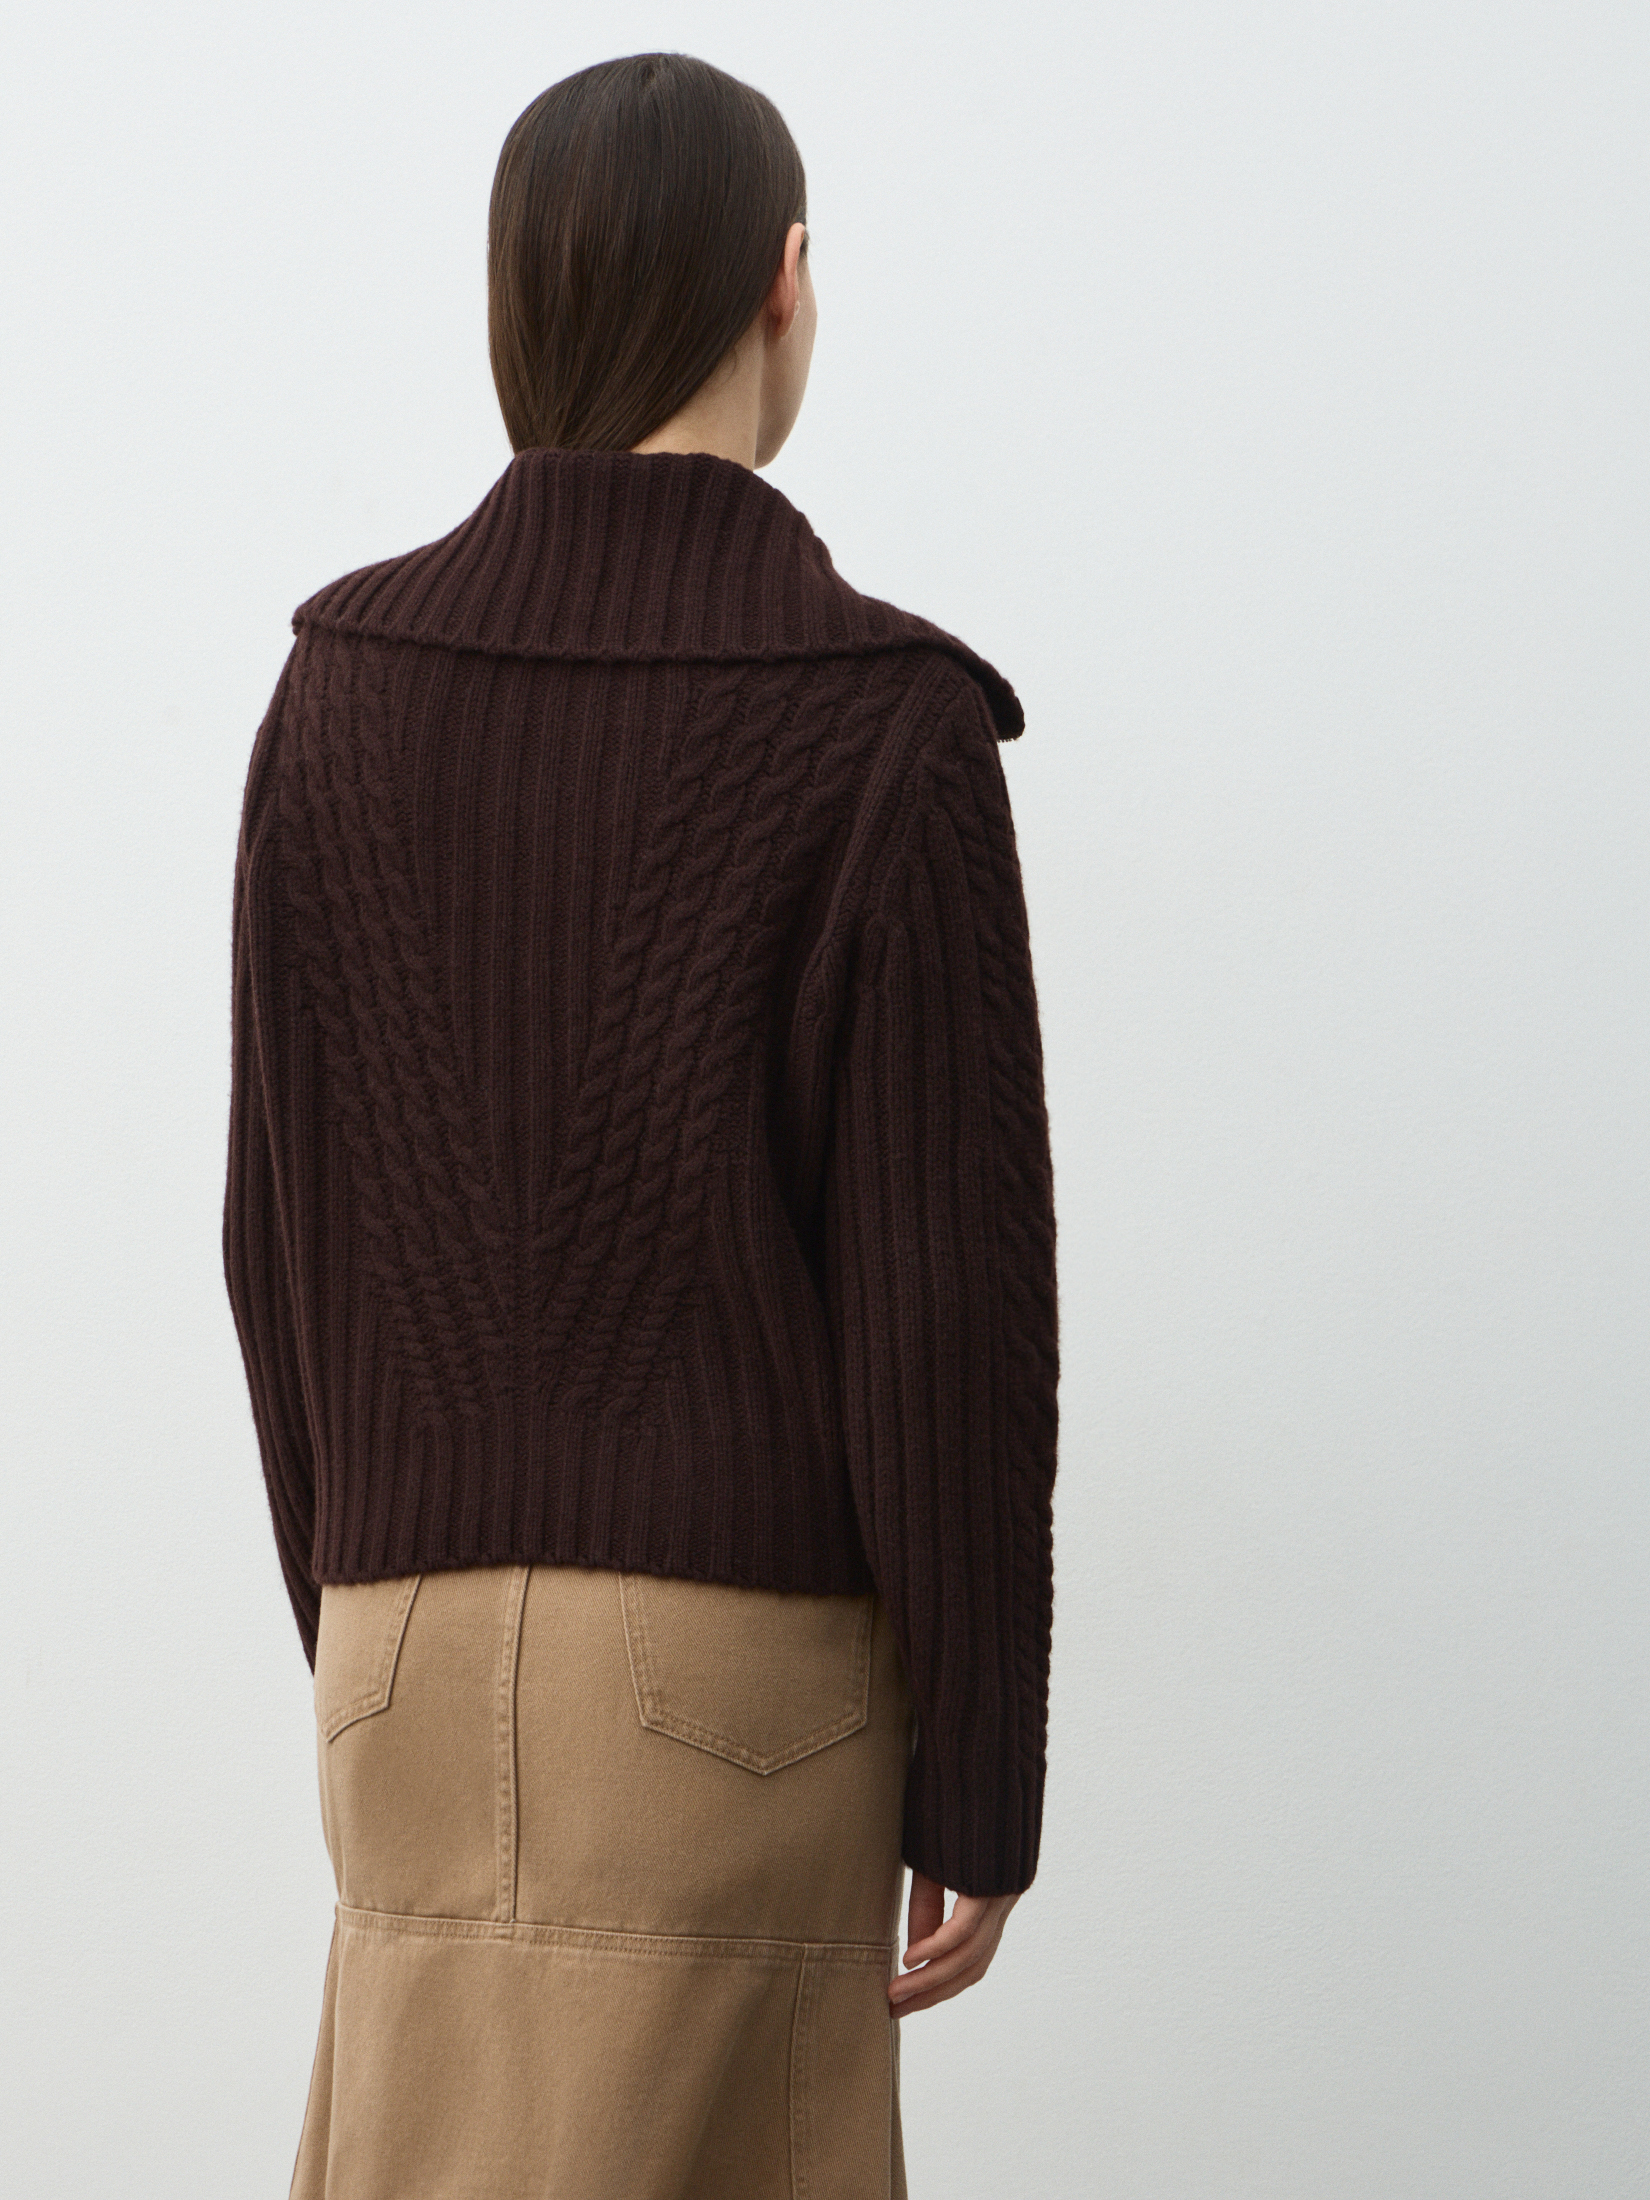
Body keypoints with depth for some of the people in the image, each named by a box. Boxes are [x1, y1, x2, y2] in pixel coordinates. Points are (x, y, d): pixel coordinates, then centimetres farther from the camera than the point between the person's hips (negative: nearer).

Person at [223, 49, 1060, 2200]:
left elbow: (281, 1221, 6)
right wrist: (983, 1774, -3)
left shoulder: (342, 687, 2)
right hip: (749, 1637, -4)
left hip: (425, 1626, 5)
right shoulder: (881, 726, -11)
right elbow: (951, 1288, -12)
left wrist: (361, 1632, 16)